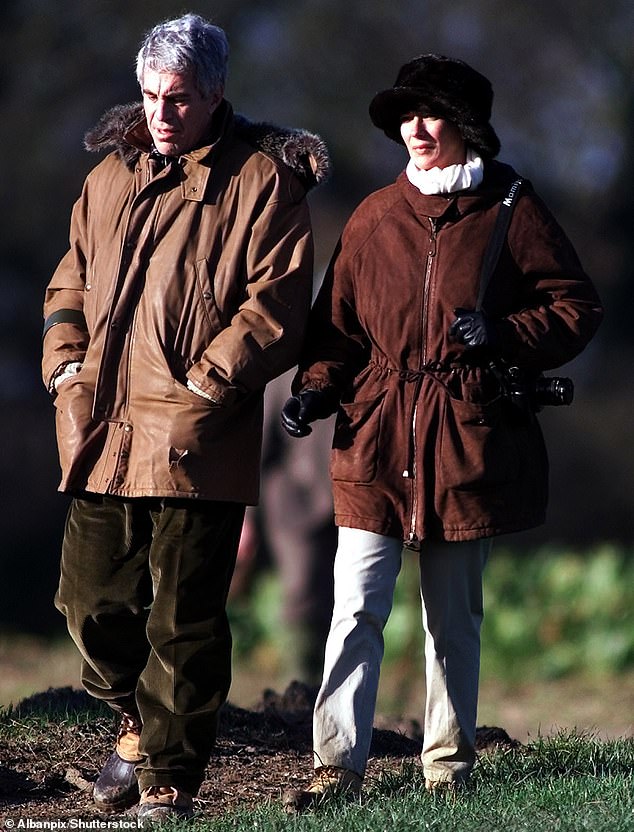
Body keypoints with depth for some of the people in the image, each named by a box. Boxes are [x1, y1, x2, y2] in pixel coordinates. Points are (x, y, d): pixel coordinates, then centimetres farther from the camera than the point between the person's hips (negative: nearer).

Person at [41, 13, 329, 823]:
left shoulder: (262, 180, -2)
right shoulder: (110, 176, 15)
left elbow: (276, 302, -8)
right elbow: (72, 279, 23)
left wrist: (211, 382, -15)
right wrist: (65, 360, 7)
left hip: (196, 441, -5)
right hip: (102, 431, 5)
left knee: (183, 619, -2)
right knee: (92, 598, 7)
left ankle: (169, 779, 8)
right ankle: (138, 721, 32)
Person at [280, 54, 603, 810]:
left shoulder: (510, 209, 1)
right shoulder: (374, 217, 9)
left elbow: (577, 308, 3)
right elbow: (339, 322, 13)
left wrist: (505, 335, -14)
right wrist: (316, 388, -5)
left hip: (467, 438, -1)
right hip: (375, 438, 2)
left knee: (453, 617, 8)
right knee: (355, 610, -8)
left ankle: (447, 763, 21)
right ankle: (337, 766, -8)